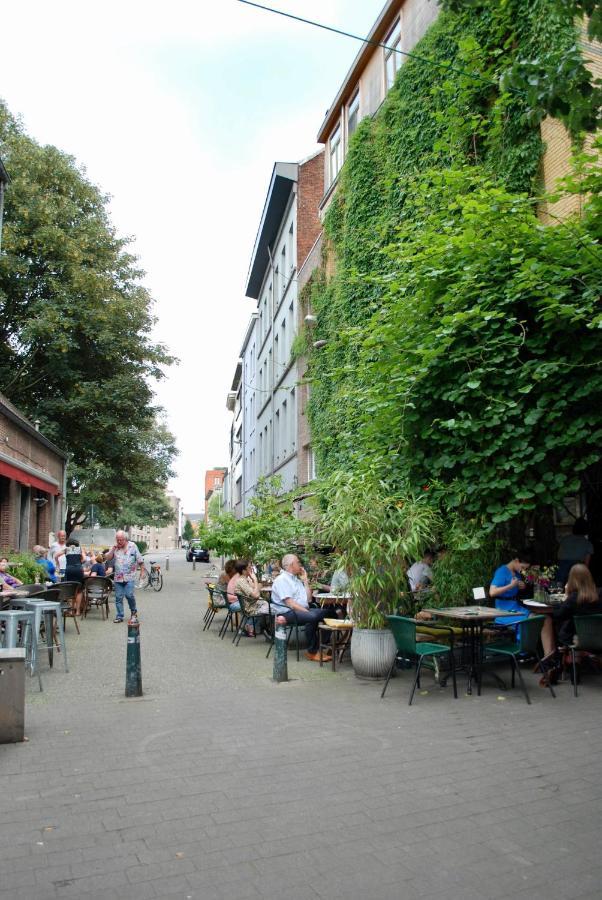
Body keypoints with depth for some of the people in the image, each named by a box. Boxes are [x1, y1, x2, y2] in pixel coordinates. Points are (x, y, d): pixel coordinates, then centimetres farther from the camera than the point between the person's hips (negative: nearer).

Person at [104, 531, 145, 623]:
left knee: (129, 595, -12)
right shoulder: (114, 548, 9)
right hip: (118, 577, 3)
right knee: (118, 597, 3)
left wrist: (142, 570, -1)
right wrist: (113, 548, -9)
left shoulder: (132, 546, 1)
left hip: (129, 577, -3)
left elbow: (140, 560, 3)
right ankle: (119, 616, 12)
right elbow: (108, 558, 0)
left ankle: (133, 611, 13)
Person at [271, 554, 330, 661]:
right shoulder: (281, 580, -7)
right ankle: (312, 652, -21)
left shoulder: (297, 579, 20)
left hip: (303, 610, 9)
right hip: (287, 613, -9)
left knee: (326, 612, -9)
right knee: (312, 617, -32)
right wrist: (307, 612, -22)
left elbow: (308, 598, 16)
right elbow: (289, 603, -18)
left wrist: (305, 580, 13)